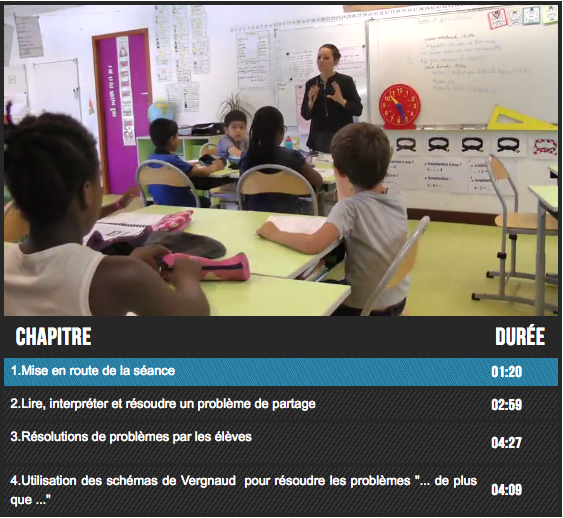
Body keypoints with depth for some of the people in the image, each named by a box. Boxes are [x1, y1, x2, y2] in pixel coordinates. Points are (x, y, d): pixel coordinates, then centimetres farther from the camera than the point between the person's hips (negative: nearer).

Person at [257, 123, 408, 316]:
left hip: (364, 307, -6)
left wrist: (273, 234, -23)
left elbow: (311, 245, -39)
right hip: (397, 299, 6)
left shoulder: (351, 207, -26)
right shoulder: (398, 199, -7)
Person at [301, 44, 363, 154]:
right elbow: (305, 115, 9)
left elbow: (358, 110, -3)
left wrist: (341, 101, -18)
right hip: (318, 138, 3)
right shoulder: (311, 83, 8)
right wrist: (311, 102, -9)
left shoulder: (346, 81, -1)